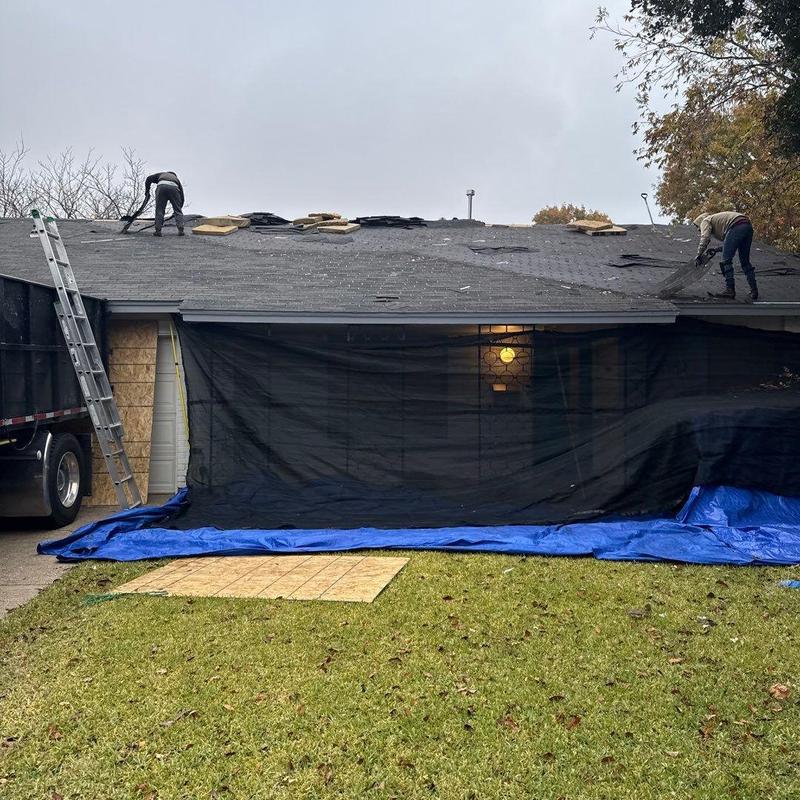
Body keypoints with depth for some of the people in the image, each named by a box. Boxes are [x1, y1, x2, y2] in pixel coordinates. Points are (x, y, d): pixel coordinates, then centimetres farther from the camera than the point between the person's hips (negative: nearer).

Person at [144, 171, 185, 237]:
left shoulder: (161, 174, 37)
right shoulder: (176, 179, 37)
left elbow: (149, 178, 22)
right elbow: (181, 196, 31)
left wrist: (147, 190, 30)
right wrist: (179, 208, 39)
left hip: (161, 187, -1)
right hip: (174, 188, 1)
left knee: (159, 210, 5)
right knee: (178, 211, 9)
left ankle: (158, 230, 4)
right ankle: (180, 230, 0)